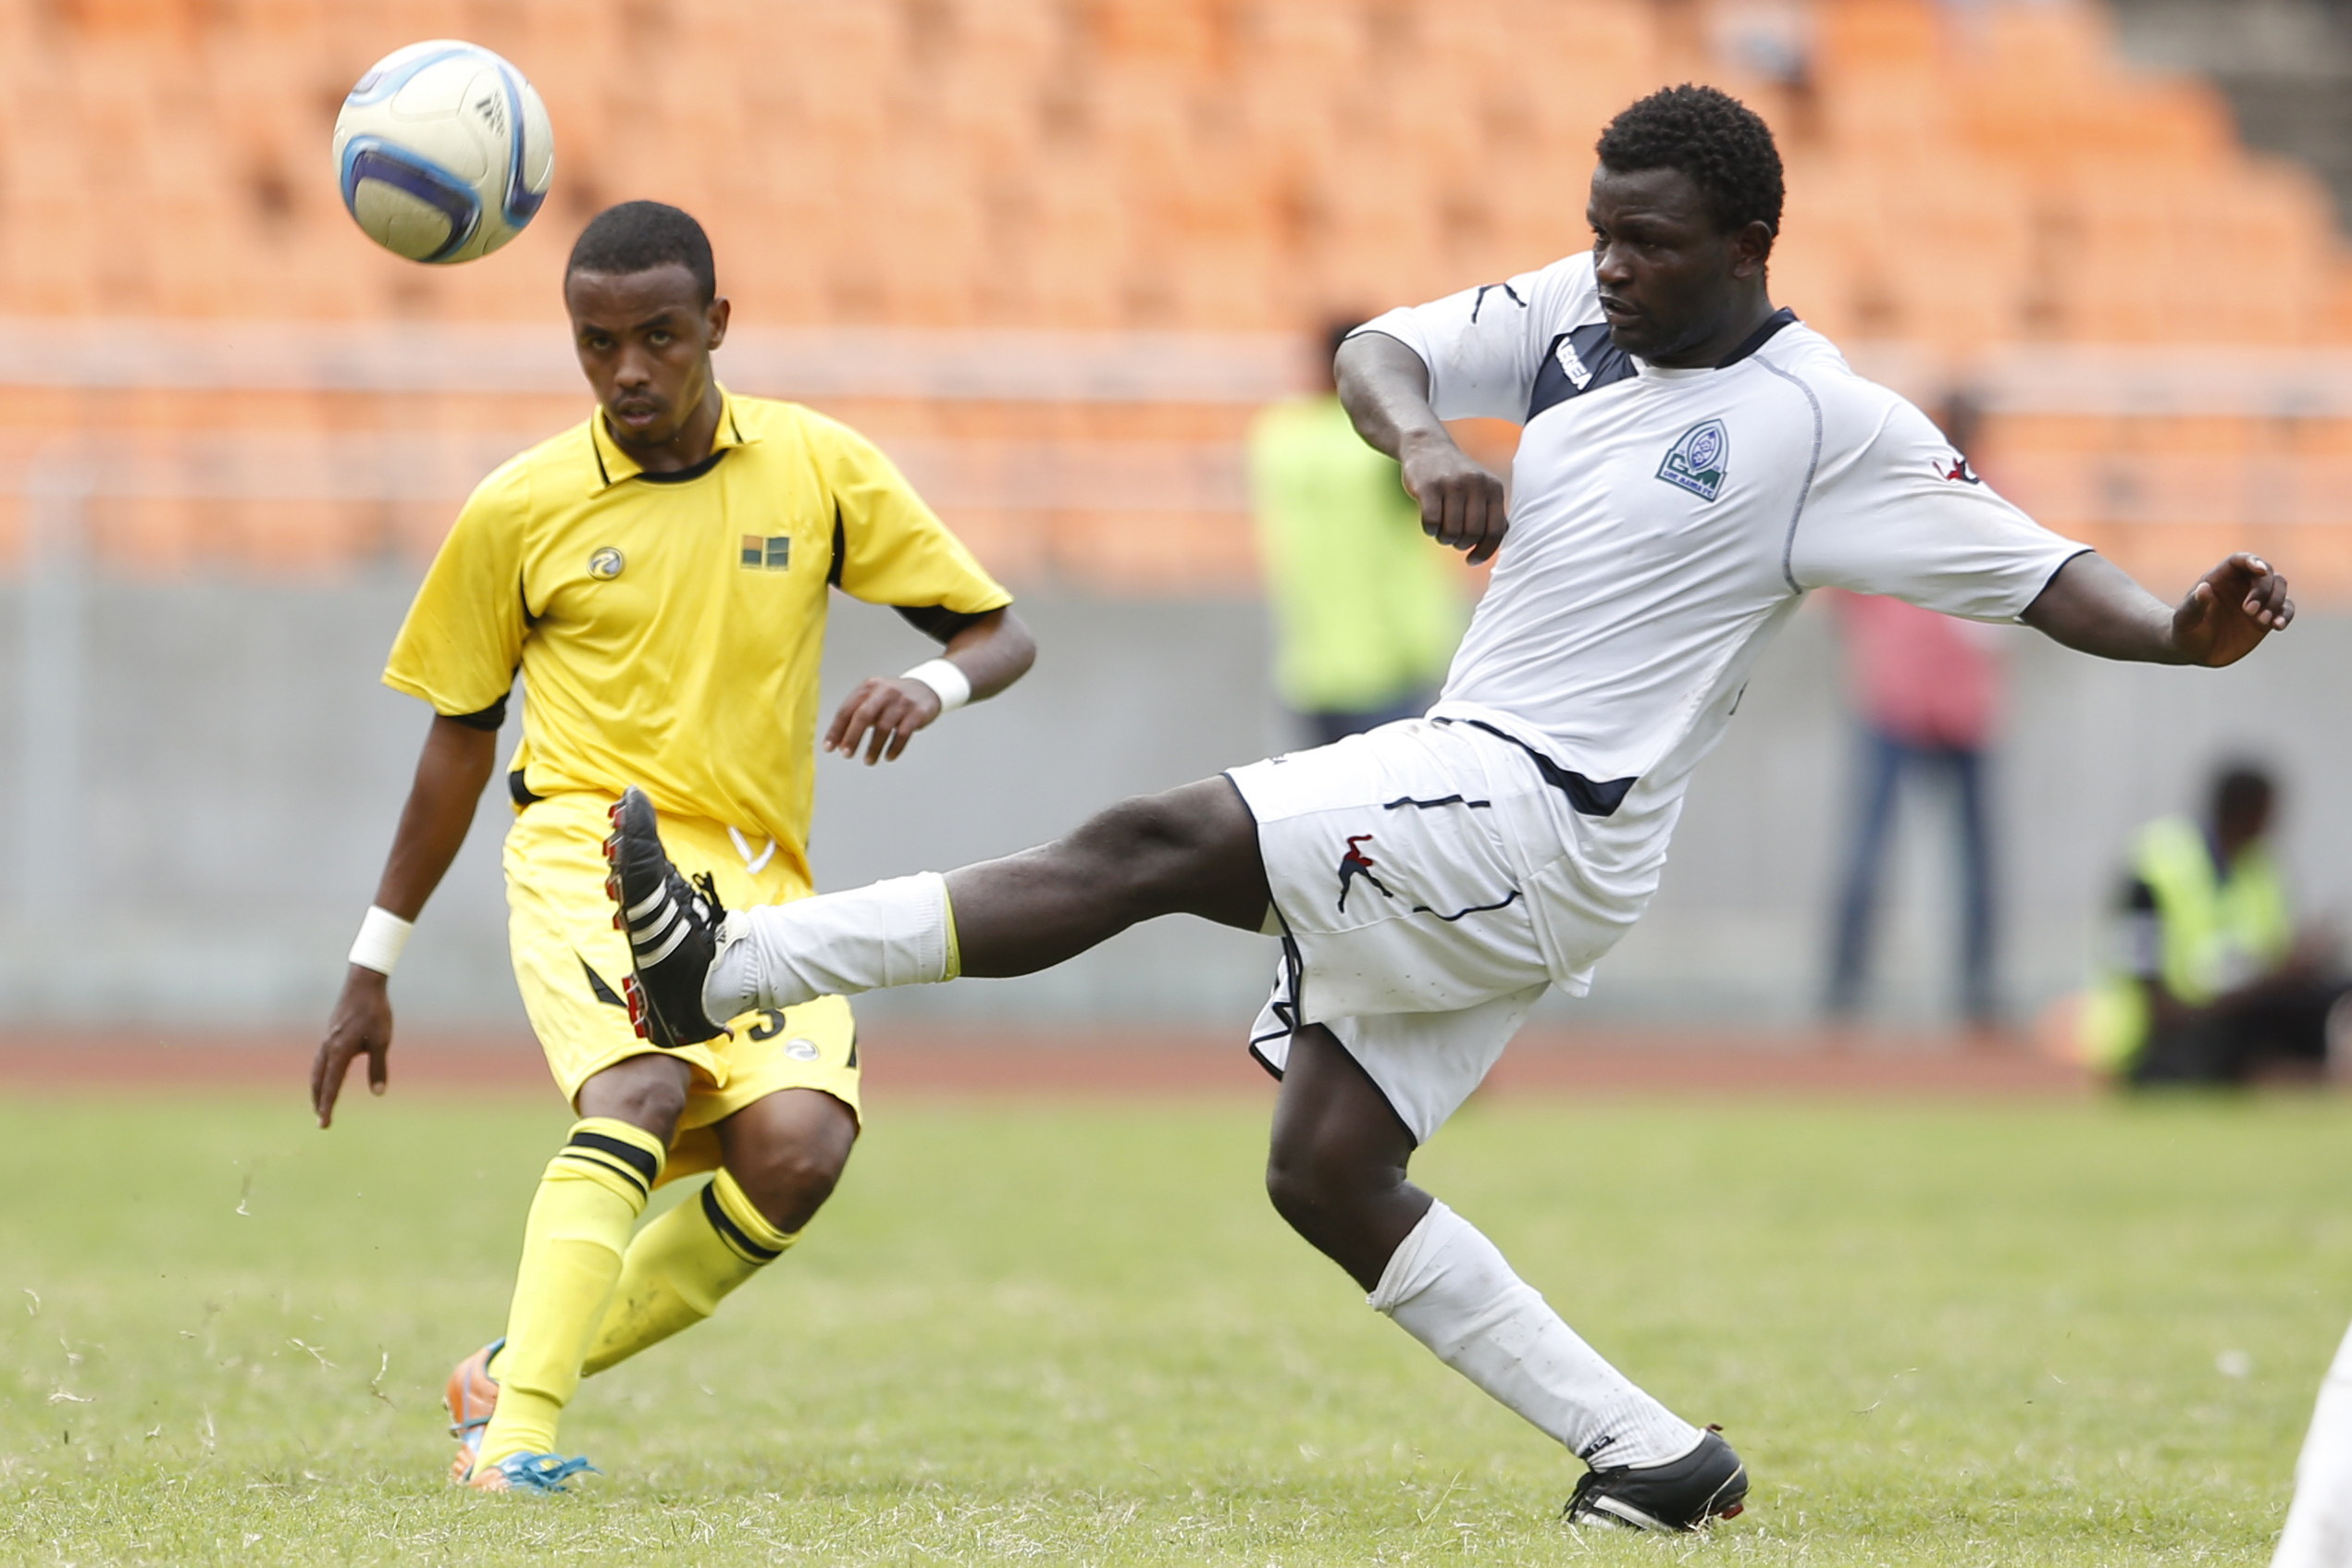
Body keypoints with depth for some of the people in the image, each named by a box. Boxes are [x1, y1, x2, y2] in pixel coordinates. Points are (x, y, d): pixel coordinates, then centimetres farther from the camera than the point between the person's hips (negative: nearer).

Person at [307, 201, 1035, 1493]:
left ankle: (512, 1374, -6)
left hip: (761, 878, 2)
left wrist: (930, 685, -17)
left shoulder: (820, 468, 4)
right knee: (641, 1088, -33)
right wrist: (373, 970, 16)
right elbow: (460, 733, 13)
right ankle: (518, 1433, -42)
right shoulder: (519, 511, 2)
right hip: (586, 846, -2)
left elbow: (999, 635, 8)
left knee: (798, 1145, -23)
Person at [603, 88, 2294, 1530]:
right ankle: (1653, 1455, 6)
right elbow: (1380, 350, 13)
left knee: (1152, 844, -19)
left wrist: (2179, 632, -30)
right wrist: (1422, 442, -10)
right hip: (1452, 794, 9)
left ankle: (724, 965, -18)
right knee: (1325, 1173, 6)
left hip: (1537, 824, -9)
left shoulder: (1822, 424, -9)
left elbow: (2032, 566, -11)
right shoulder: (1575, 317, 10)